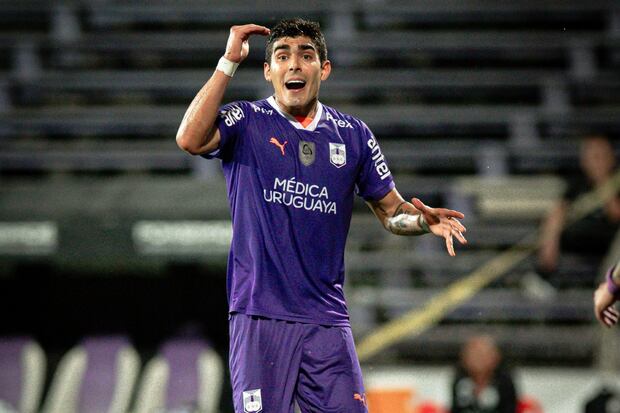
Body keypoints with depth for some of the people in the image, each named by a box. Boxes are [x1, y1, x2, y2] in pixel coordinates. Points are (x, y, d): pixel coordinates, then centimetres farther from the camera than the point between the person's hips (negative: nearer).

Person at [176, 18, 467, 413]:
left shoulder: (352, 135, 12)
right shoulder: (246, 123, 2)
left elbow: (392, 210, 18)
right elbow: (190, 139, -19)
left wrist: (423, 219, -6)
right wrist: (229, 61, -17)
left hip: (327, 319, 3)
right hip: (260, 317, -3)